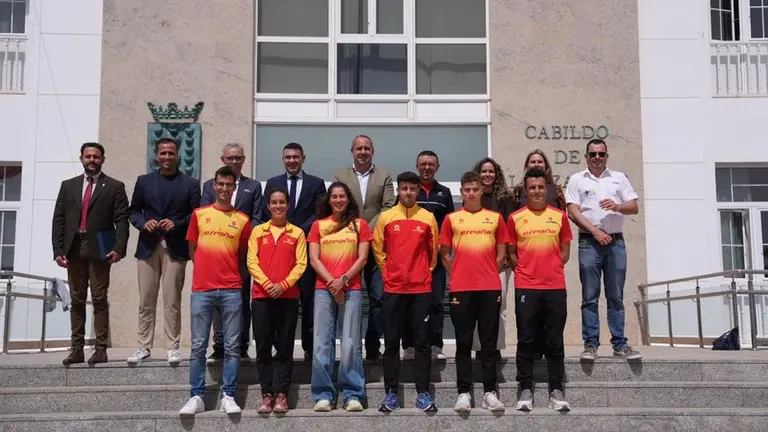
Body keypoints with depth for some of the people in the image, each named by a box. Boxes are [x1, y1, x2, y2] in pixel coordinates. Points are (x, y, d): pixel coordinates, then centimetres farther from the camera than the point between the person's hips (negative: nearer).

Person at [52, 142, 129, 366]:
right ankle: (77, 349, 10)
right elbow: (58, 220, 10)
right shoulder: (68, 185, 15)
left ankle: (101, 349, 0)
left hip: (99, 249, -3)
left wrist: (119, 248, -15)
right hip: (73, 248, 3)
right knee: (77, 300, 6)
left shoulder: (114, 187, 5)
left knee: (100, 299, -3)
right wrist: (58, 250, 0)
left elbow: (121, 220, -2)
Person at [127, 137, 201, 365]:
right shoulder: (144, 181, 13)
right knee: (146, 301, 4)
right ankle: (144, 347, 10)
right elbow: (133, 211, 13)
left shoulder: (190, 184, 7)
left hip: (175, 248, -2)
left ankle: (173, 347, 6)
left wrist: (176, 224, -13)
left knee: (172, 301, -1)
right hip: (148, 246, 2)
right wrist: (143, 223, -7)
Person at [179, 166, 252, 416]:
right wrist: (207, 267, 9)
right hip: (201, 289, 0)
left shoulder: (242, 220, 6)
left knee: (232, 346, 1)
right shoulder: (199, 214, 7)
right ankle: (196, 397, 6)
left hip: (231, 290, 0)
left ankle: (228, 397, 7)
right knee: (198, 346, 1)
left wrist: (228, 270, 9)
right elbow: (192, 249, 14)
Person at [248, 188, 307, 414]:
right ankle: (267, 394, 7)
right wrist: (267, 284, -11)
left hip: (288, 297, -1)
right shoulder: (258, 231, 10)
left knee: (285, 347, 1)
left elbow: (301, 264, 1)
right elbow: (251, 262, 3)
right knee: (263, 346, 1)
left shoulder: (297, 233, 7)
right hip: (261, 296, 1)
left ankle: (281, 395, 4)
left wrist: (283, 285, -12)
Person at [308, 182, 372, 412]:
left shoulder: (359, 224, 9)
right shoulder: (318, 225, 11)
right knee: (322, 343, -1)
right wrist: (331, 282, -8)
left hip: (351, 290, -1)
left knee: (351, 344, -4)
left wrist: (343, 280, -10)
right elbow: (314, 259, 5)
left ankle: (353, 395, 2)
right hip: (324, 290, 1)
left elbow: (362, 258, 3)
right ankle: (323, 395, 4)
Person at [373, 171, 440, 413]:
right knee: (391, 343, 4)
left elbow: (434, 251, 11)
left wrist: (424, 272, 10)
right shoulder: (386, 217, 2)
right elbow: (378, 249, 10)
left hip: (421, 289, 0)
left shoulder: (428, 218, 2)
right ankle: (391, 393, 11)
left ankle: (423, 393, 8)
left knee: (422, 343, 3)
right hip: (393, 289, 0)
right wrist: (389, 272, 8)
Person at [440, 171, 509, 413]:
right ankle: (463, 392, 7)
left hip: (490, 288, 1)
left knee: (489, 342, 4)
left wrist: (489, 274, 6)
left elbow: (501, 254, 11)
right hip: (461, 289, -1)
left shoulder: (495, 218, 9)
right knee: (463, 342, 3)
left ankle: (490, 392, 9)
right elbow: (444, 254, 8)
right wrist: (457, 275, 4)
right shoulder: (452, 219, 6)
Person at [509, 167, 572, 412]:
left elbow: (565, 251, 11)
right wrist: (524, 271, -2)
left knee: (554, 341, 4)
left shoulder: (559, 216, 6)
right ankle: (526, 390, 9)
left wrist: (551, 269, 2)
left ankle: (556, 391, 11)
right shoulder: (515, 218, 3)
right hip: (526, 288, -1)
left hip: (555, 287, 1)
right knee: (526, 340, 2)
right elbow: (511, 253, 8)